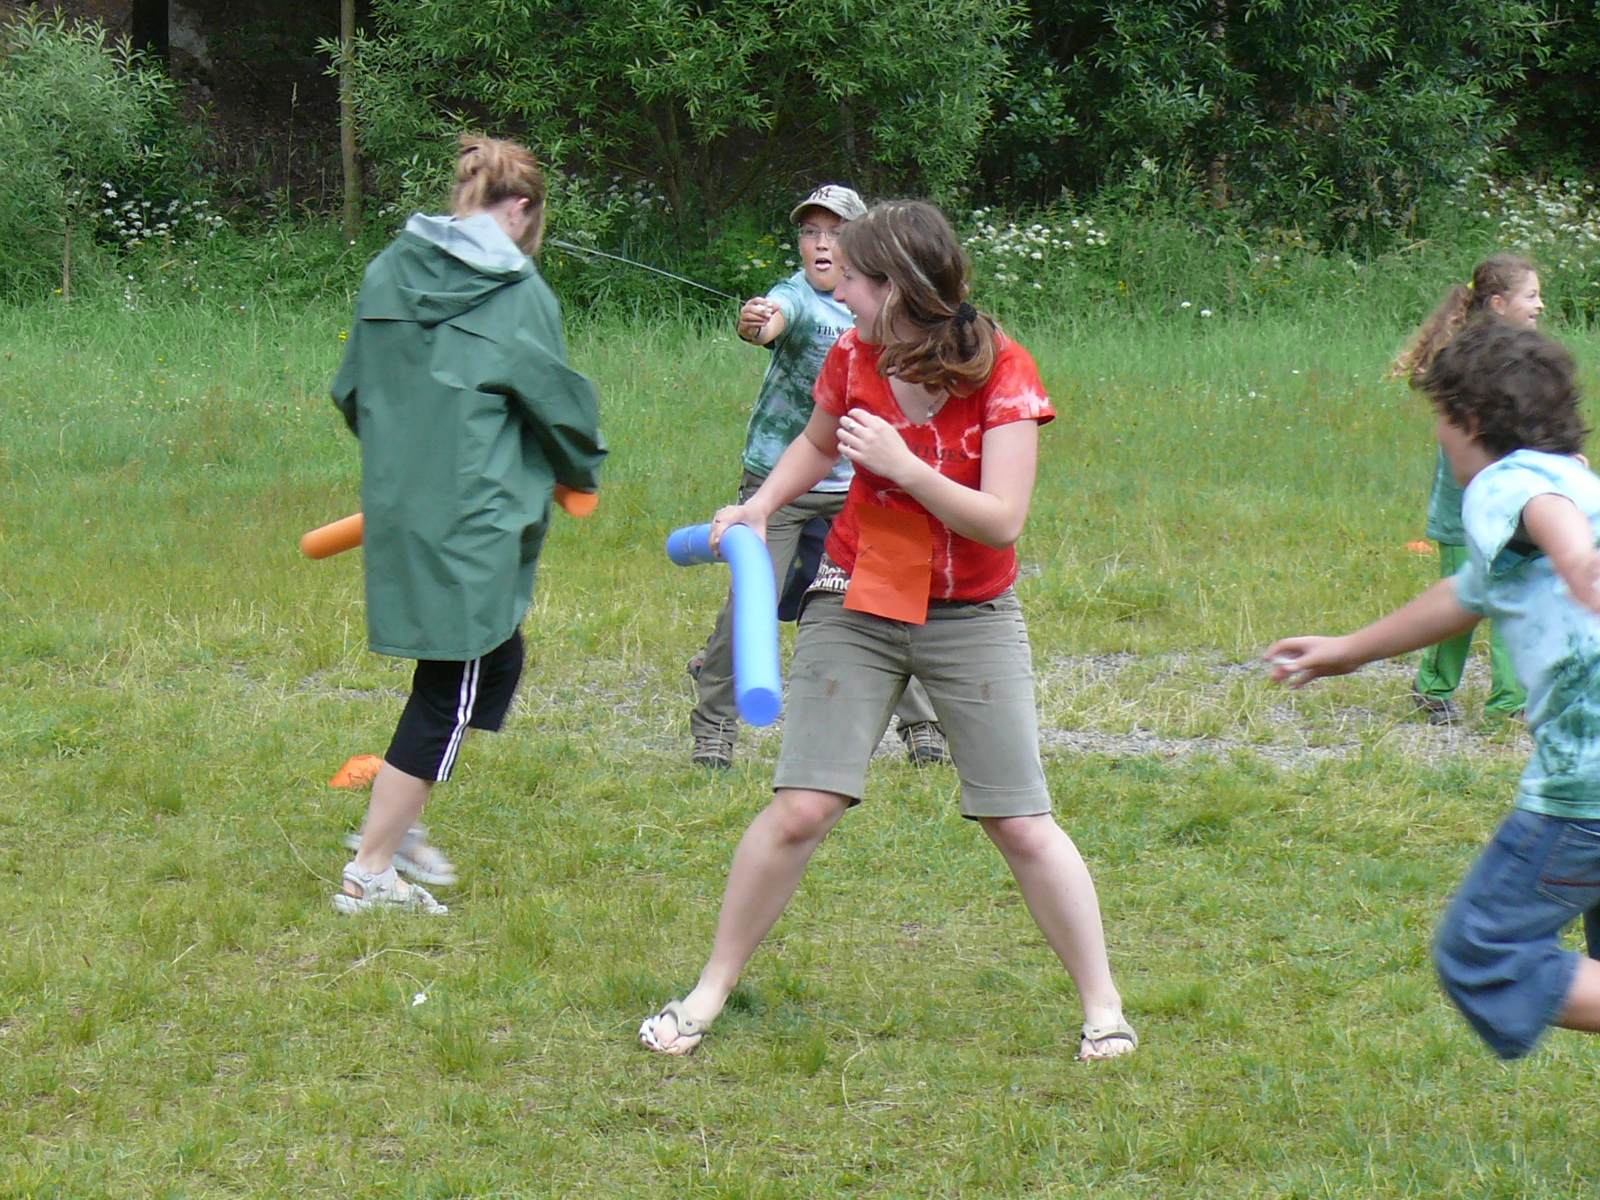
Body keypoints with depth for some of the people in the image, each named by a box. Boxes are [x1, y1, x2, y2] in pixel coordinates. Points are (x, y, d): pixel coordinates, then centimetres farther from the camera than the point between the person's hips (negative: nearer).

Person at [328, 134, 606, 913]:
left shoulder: (386, 273, 6)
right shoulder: (518, 292, -10)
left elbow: (352, 391, 13)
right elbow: (557, 402, -2)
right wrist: (581, 471, 18)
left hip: (393, 506, 7)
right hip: (476, 517, -7)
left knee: (492, 659, 22)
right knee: (448, 692, 1)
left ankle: (394, 823, 21)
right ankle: (371, 872, 1)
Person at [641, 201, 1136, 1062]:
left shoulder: (1003, 375, -16)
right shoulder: (853, 359, -4)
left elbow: (1001, 520, -21)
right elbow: (817, 444, 20)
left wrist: (904, 466, -28)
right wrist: (760, 506, 4)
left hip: (972, 619, -2)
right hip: (856, 607, 2)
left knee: (1022, 826, -2)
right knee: (802, 807, -7)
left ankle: (1102, 1007, 11)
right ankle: (709, 992, 5)